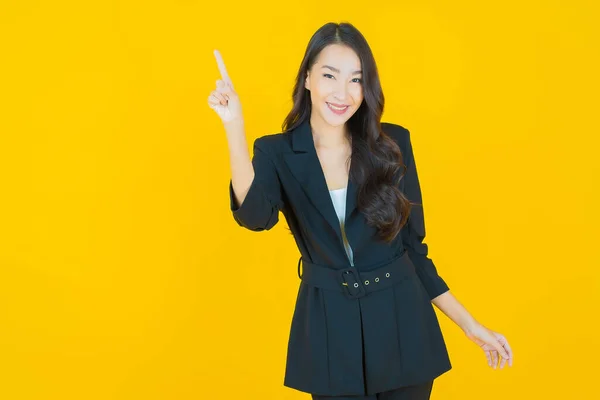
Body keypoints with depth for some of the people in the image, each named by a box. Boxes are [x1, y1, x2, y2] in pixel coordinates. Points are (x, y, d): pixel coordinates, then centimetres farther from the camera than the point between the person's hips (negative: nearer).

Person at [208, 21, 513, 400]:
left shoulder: (393, 144, -4)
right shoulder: (277, 152, -5)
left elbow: (413, 245, 2)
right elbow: (255, 216, -25)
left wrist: (470, 325, 3)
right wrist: (234, 126, -31)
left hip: (402, 322, 1)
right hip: (328, 327, 0)